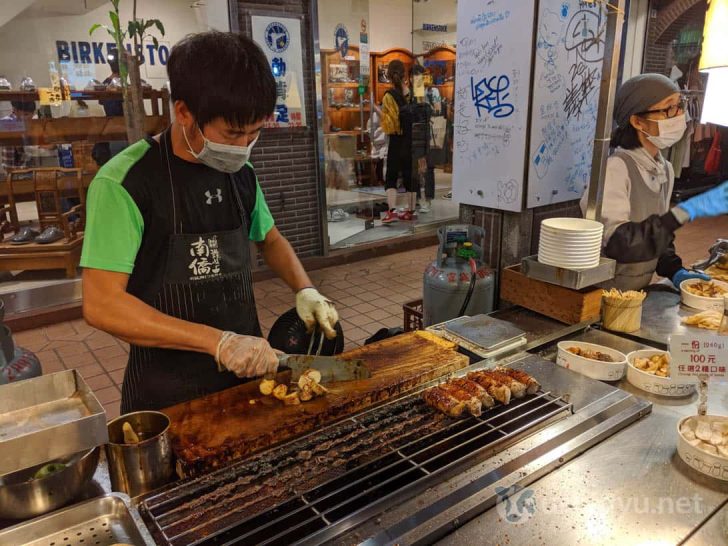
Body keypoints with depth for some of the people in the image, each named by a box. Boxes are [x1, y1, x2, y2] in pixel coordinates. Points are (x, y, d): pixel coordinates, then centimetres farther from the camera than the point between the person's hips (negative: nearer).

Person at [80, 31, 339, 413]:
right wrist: (219, 341, -27)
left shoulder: (240, 172, 0)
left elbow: (269, 239, 15)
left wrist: (305, 290, -3)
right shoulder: (123, 183, -18)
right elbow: (101, 305, -22)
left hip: (247, 371, 6)